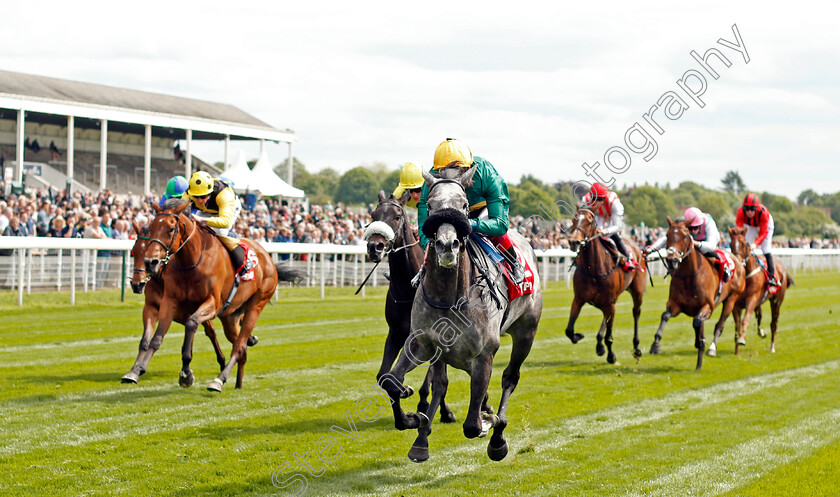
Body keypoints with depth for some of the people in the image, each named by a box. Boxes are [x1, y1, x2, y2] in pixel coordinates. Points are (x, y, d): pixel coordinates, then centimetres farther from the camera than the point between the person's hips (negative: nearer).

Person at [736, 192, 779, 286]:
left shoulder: (763, 212, -41)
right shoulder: (740, 213, -34)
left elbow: (763, 233, -36)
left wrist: (755, 244, -51)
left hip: (766, 225, -3)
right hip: (751, 227, 3)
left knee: (766, 249, -15)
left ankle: (772, 277, -16)